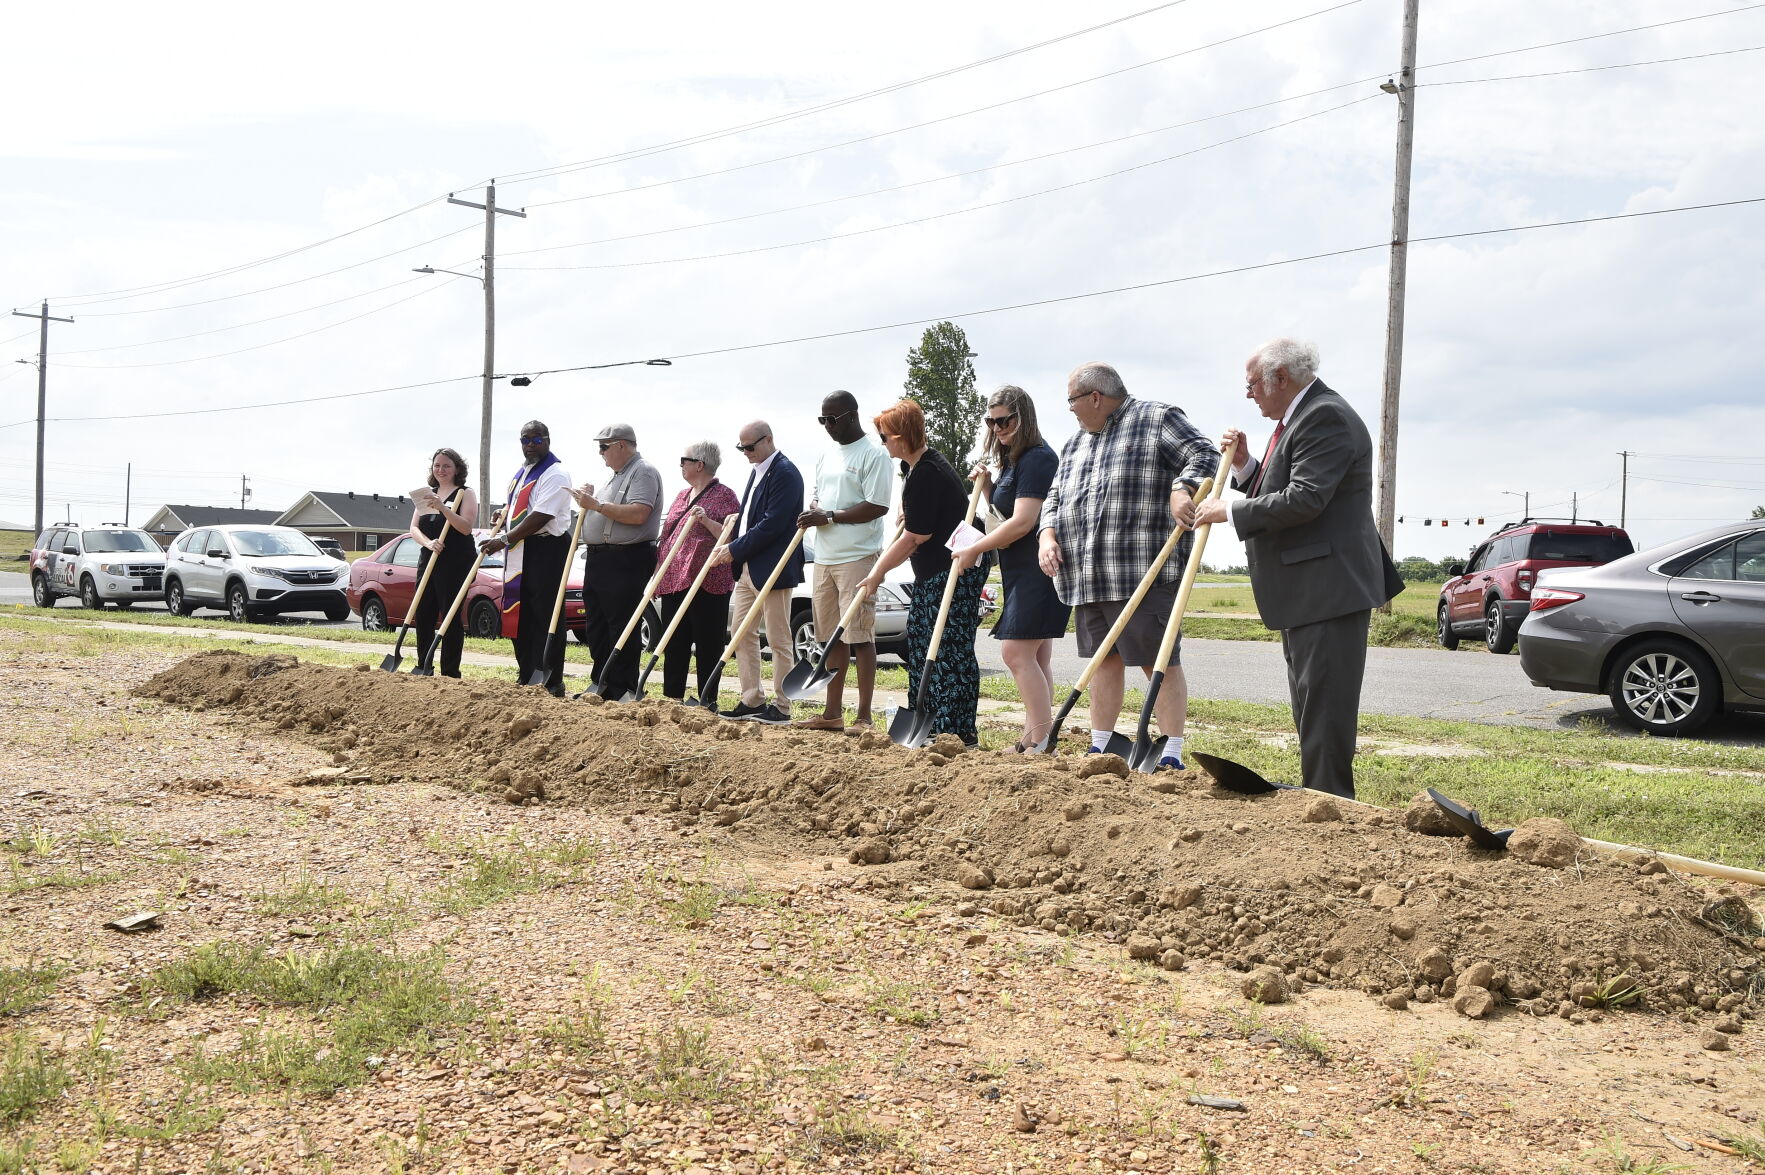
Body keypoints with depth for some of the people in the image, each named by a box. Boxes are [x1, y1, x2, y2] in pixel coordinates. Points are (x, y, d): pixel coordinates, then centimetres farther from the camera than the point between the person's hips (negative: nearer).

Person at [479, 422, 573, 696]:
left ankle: (550, 683, -6)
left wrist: (505, 540, -20)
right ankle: (526, 676, 19)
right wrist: (505, 513, 14)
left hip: (546, 550, -9)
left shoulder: (555, 473, -11)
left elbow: (540, 516, -20)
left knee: (545, 617, -9)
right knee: (520, 615, 11)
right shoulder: (522, 470, 17)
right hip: (520, 550, 9)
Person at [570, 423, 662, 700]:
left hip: (625, 562, -10)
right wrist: (590, 501, 11)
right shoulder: (617, 475, 22)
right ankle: (602, 686, 20)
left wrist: (597, 505, -19)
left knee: (621, 629, -8)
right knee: (596, 628, 13)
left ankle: (624, 693, -5)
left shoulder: (643, 472, -10)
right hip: (598, 560, 11)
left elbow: (637, 514, -23)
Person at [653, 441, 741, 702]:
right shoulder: (681, 496, 20)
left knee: (708, 646, -3)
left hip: (707, 583, -7)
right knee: (674, 644, 9)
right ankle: (671, 698, 16)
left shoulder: (724, 495, -3)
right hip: (674, 580, 8)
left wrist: (706, 520, -22)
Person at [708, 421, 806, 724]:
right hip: (747, 568, 10)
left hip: (773, 570, -10)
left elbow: (771, 525, -21)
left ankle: (782, 707, 6)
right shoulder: (756, 471, 15)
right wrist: (730, 546, 6)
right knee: (743, 635, 11)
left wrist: (735, 550, -16)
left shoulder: (785, 473, -14)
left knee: (779, 640, -1)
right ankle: (752, 700, 19)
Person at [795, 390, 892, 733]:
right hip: (825, 559, 8)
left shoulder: (873, 456, -8)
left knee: (860, 636, -6)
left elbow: (877, 507, -16)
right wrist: (813, 512, 0)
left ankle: (864, 716, -2)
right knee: (832, 636, 11)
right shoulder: (825, 458, 18)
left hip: (858, 558, -8)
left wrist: (829, 517, -16)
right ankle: (833, 712, 18)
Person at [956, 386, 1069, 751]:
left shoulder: (1037, 459, -14)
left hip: (1039, 569, -10)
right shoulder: (1012, 460, 17)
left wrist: (975, 549, -12)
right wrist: (987, 485, 10)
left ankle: (1042, 742, -12)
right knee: (1036, 657, 10)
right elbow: (1007, 512, 27)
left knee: (1016, 651, -14)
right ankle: (1032, 739, 13)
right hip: (1024, 571, 10)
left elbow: (1022, 522, -21)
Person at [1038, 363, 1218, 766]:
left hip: (1143, 571, -7)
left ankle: (1172, 755, -2)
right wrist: (1048, 534, 6)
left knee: (1161, 662, -5)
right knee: (1104, 660, 11)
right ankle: (1099, 749, 18)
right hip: (1087, 577, 7)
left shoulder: (1158, 419, 1)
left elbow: (1203, 456, -7)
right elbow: (1055, 497, 24)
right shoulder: (1076, 442, 23)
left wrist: (1182, 489, -25)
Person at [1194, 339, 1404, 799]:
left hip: (1330, 587, -11)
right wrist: (1245, 465, 7)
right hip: (1304, 593, 11)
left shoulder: (1327, 417, -14)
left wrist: (1230, 512, -15)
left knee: (1325, 706, -9)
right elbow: (1280, 495, 23)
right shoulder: (1296, 419, 19)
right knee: (1309, 707, 16)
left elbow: (1304, 499, -24)